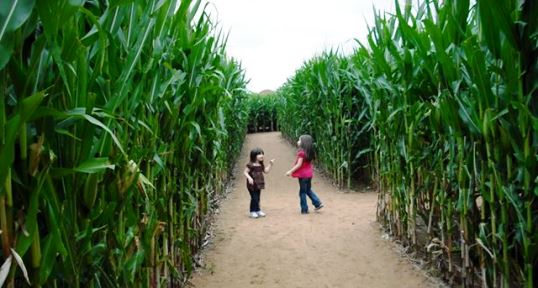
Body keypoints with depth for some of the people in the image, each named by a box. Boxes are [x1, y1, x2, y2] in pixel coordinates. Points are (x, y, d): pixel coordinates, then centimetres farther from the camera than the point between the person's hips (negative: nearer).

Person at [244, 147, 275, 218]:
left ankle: (257, 211, 22)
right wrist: (249, 178, -27)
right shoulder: (250, 164, -13)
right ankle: (253, 211, 5)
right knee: (254, 198, -6)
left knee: (257, 198, 13)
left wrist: (270, 164, 5)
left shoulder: (261, 165, 9)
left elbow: (266, 171, 13)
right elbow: (245, 172, -12)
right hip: (252, 185, -7)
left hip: (259, 184, 7)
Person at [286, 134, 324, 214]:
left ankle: (304, 209, 10)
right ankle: (318, 203, 18)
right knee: (308, 190, 22)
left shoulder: (301, 152, -18)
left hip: (303, 175, -8)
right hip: (309, 174, 8)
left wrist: (290, 171, -14)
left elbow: (299, 165, -20)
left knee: (302, 192, 3)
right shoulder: (309, 152, 6)